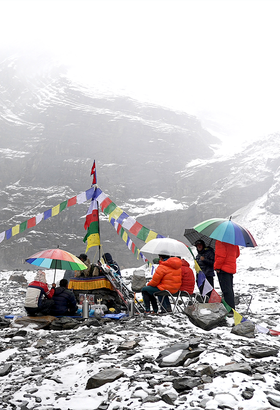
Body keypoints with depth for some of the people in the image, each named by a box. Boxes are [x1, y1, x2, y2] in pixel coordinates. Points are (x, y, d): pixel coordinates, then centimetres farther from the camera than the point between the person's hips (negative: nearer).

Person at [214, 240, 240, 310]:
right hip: (231, 268, 9)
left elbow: (221, 255, -22)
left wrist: (217, 267, -14)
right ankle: (232, 309, 21)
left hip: (223, 269, -9)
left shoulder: (220, 241, -16)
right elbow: (237, 253, 20)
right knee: (230, 289, 16)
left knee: (226, 290, -8)